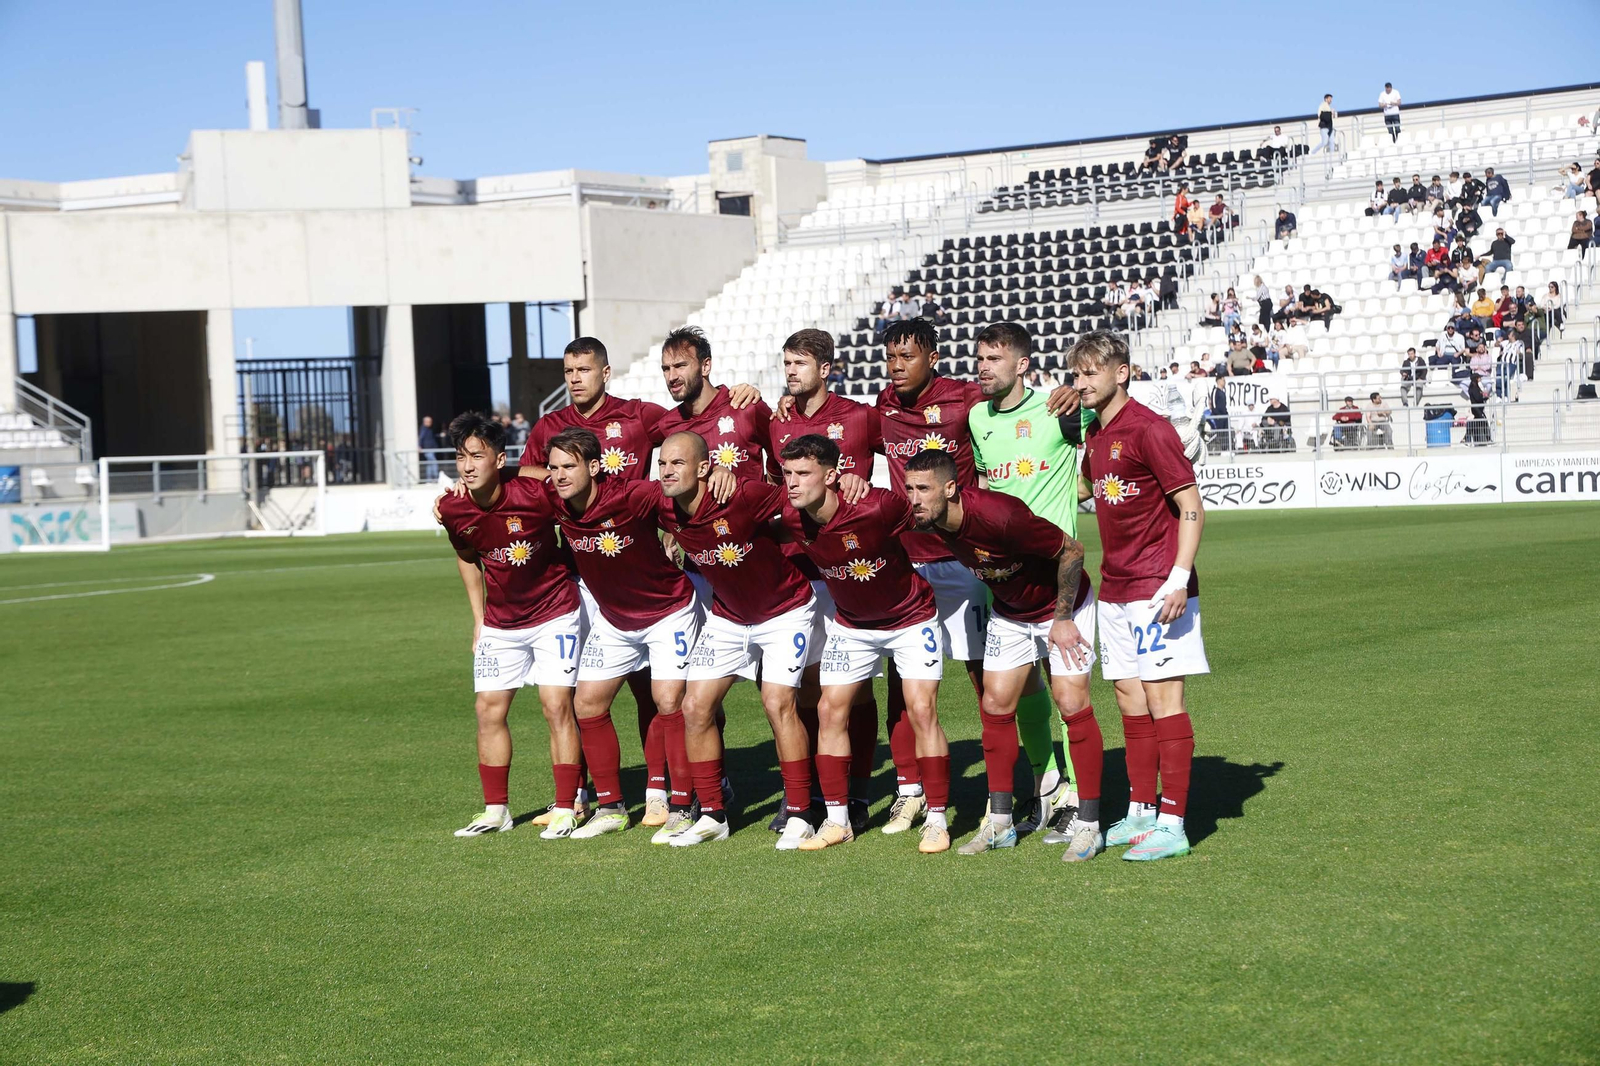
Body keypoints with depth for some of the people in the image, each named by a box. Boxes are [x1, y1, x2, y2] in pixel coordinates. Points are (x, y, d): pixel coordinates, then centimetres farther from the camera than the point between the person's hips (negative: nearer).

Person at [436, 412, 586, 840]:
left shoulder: (535, 495, -26)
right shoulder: (452, 509, -11)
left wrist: (567, 578, -2)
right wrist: (478, 618, 10)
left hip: (554, 614, -5)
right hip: (500, 621, 5)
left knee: (557, 705, -8)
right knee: (488, 709, 5)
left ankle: (567, 809, 0)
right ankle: (495, 811, 17)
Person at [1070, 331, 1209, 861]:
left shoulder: (1149, 429, -12)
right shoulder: (1094, 433, 12)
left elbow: (1191, 508, -14)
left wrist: (1178, 579, -21)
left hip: (1158, 588, -8)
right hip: (1114, 588, 8)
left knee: (1162, 697, -7)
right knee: (1130, 701, 11)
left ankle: (1172, 824, -5)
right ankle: (1140, 813, 19)